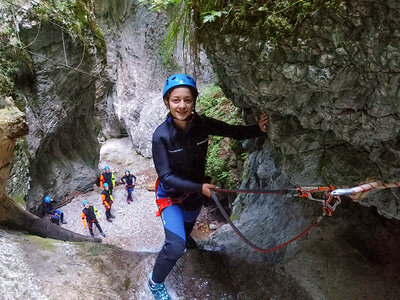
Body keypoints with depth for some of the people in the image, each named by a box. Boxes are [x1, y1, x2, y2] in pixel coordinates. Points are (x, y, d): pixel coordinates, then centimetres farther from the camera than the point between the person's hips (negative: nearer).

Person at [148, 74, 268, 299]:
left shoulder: (202, 124, -20)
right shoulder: (161, 136, -29)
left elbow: (233, 131, -13)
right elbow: (166, 177, -26)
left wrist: (258, 129, -30)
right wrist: (200, 187, -30)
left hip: (196, 191, 4)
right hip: (171, 195, -4)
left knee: (187, 227, 32)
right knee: (176, 246, -17)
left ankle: (185, 238, 70)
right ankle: (156, 282, 14)